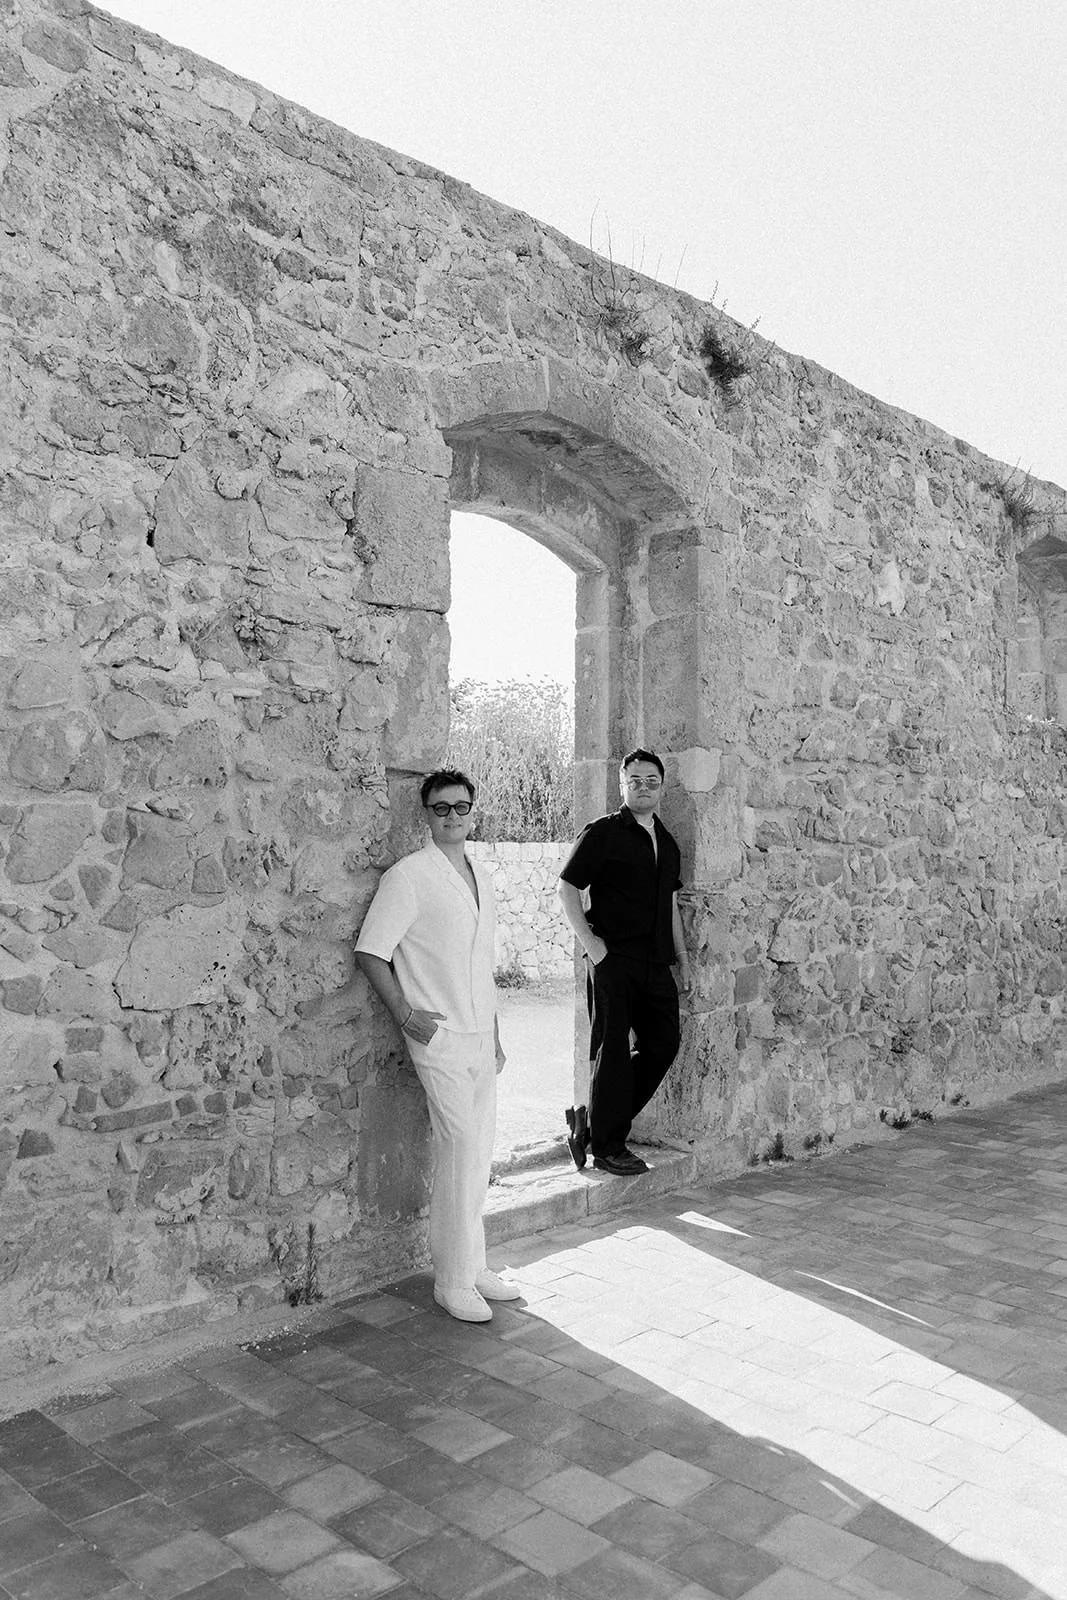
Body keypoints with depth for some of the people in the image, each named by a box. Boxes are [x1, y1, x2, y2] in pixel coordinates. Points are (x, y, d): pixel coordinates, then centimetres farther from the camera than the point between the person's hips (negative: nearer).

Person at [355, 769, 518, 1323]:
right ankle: (452, 1281, 2)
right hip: (439, 1035, -7)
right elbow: (370, 952, -10)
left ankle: (473, 1267, 24)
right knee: (461, 1144, -10)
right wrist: (405, 1015, -15)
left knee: (478, 1152, 11)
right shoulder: (408, 877, -8)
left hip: (479, 1037, 7)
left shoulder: (480, 878, 14)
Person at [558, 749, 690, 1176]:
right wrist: (589, 940, -13)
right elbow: (567, 888, -5)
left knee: (663, 1044, 6)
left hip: (655, 963, 7)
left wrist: (681, 956, 20)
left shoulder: (666, 842, 16)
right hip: (612, 960, -7)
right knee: (612, 1051, 0)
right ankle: (607, 1147, 13)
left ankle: (592, 1121, 20)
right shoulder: (602, 833, -4)